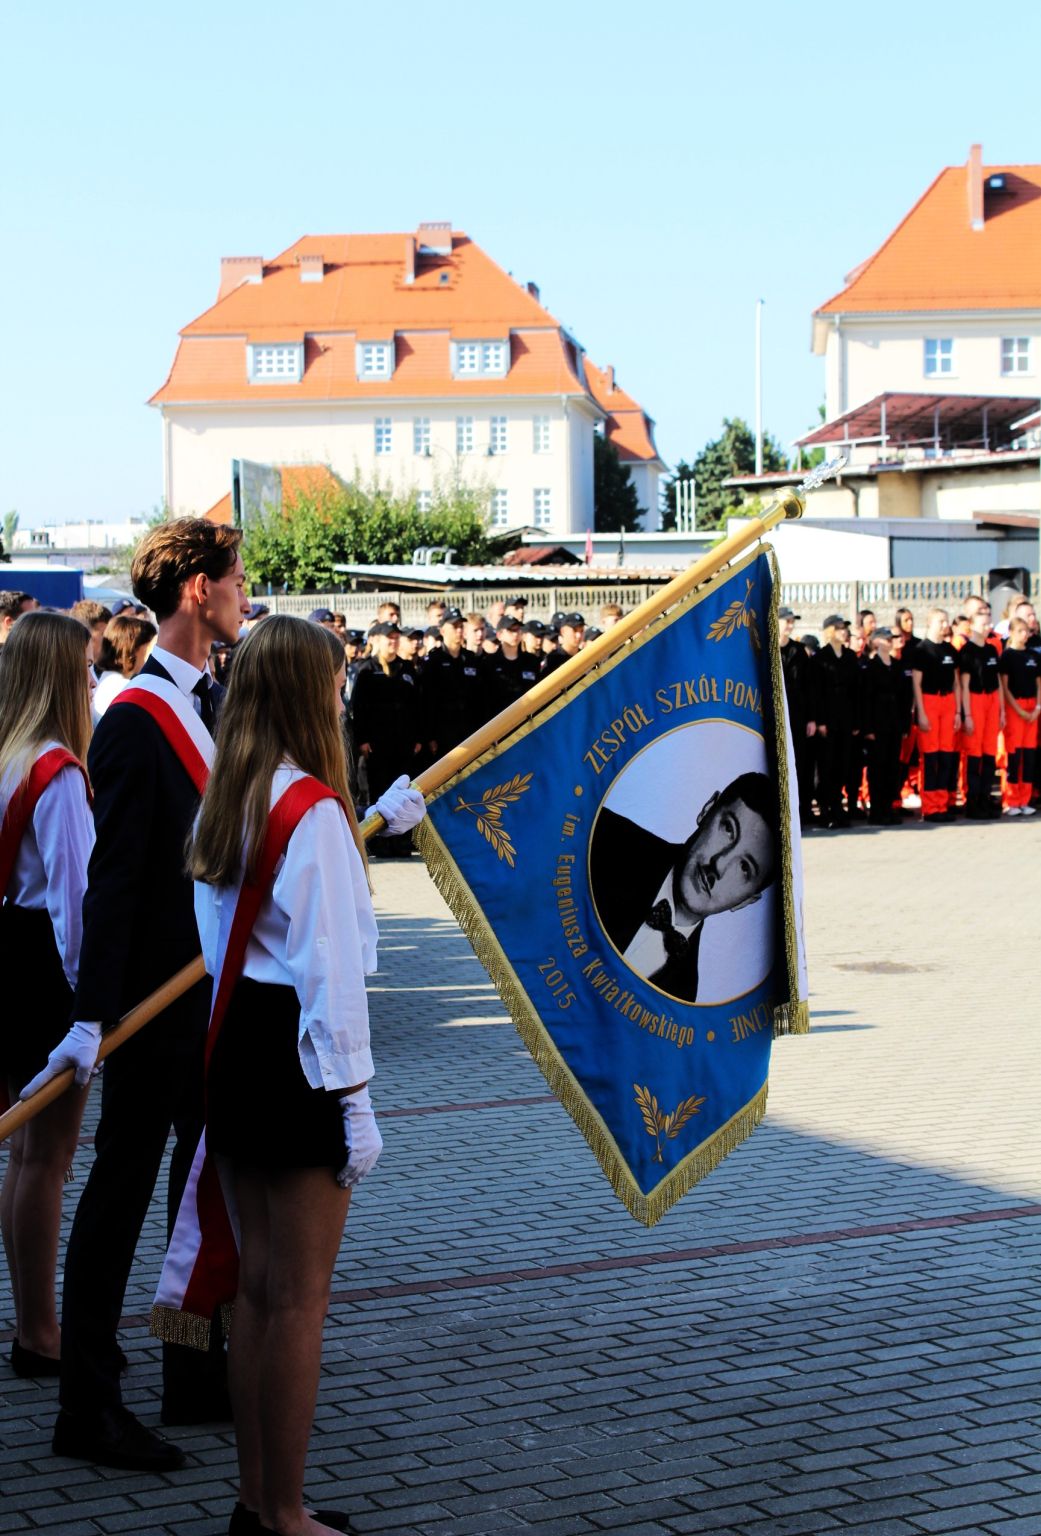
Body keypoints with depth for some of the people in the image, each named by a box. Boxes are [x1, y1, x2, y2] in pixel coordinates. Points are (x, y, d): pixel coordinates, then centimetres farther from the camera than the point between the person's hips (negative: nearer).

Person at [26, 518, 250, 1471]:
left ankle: (197, 1376, 28)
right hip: (157, 997, -9)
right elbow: (114, 880, -22)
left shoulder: (216, 703, 10)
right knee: (123, 1187, -1)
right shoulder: (136, 721, -17)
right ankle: (89, 1408, 7)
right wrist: (93, 1017, -24)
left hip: (218, 989, 9)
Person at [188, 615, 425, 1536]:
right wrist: (356, 1105, -15)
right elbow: (330, 968, -18)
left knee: (257, 1282, 16)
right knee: (300, 1298, 0)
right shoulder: (313, 808, -16)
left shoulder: (227, 802, 8)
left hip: (235, 1045, 9)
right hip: (298, 1052, -9)